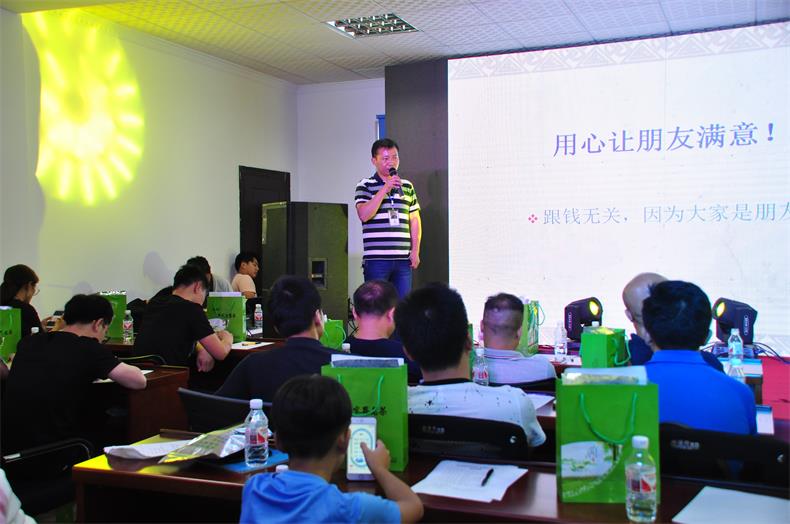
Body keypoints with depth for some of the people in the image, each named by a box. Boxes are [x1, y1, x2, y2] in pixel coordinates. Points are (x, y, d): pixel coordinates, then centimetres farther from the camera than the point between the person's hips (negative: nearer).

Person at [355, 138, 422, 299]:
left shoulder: (407, 186, 15)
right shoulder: (365, 185, 2)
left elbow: (415, 220, 17)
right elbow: (364, 215, -13)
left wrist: (415, 251, 8)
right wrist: (385, 188, -15)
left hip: (403, 259, 4)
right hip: (376, 259, -4)